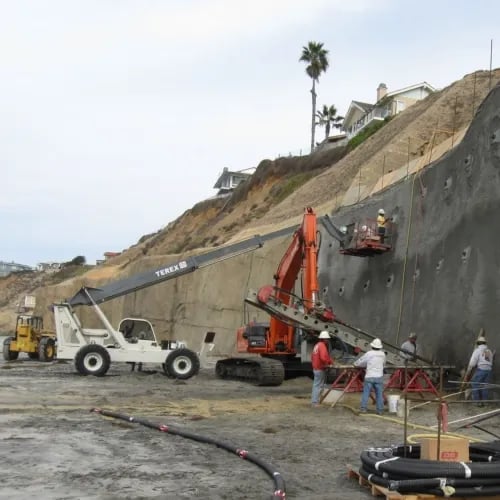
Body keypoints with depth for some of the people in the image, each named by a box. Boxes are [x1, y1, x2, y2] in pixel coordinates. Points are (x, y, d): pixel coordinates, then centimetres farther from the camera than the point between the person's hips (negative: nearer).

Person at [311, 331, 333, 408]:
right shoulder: (322, 345, -17)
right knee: (318, 386, -6)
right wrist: (330, 362, -16)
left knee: (316, 385, 15)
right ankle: (315, 402, -5)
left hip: (316, 368, 10)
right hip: (320, 369, -10)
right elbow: (323, 357, -29)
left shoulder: (317, 345, 14)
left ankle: (314, 401, 21)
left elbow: (312, 356, 19)